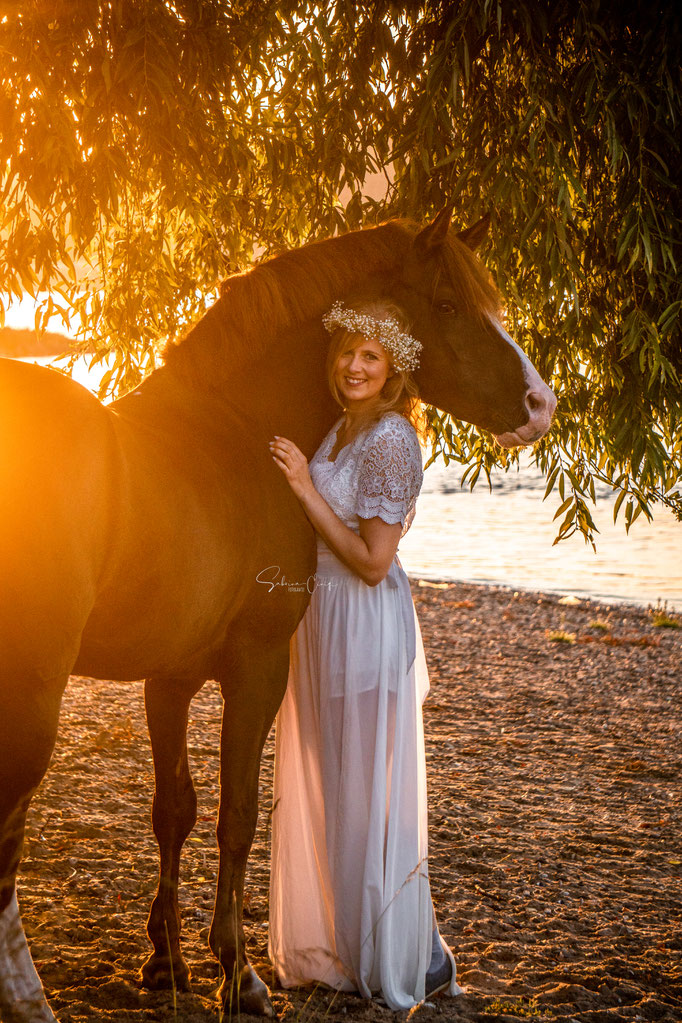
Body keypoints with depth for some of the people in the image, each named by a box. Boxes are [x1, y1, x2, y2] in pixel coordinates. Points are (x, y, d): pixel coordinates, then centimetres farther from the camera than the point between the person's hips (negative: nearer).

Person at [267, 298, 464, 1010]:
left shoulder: (390, 441, -18)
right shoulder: (337, 431, 10)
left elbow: (371, 561, -22)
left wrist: (305, 487, -22)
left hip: (364, 624, -9)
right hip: (321, 618, 9)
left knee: (368, 794, 1)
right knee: (325, 787, 17)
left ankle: (409, 965, 16)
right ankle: (339, 949, 32)